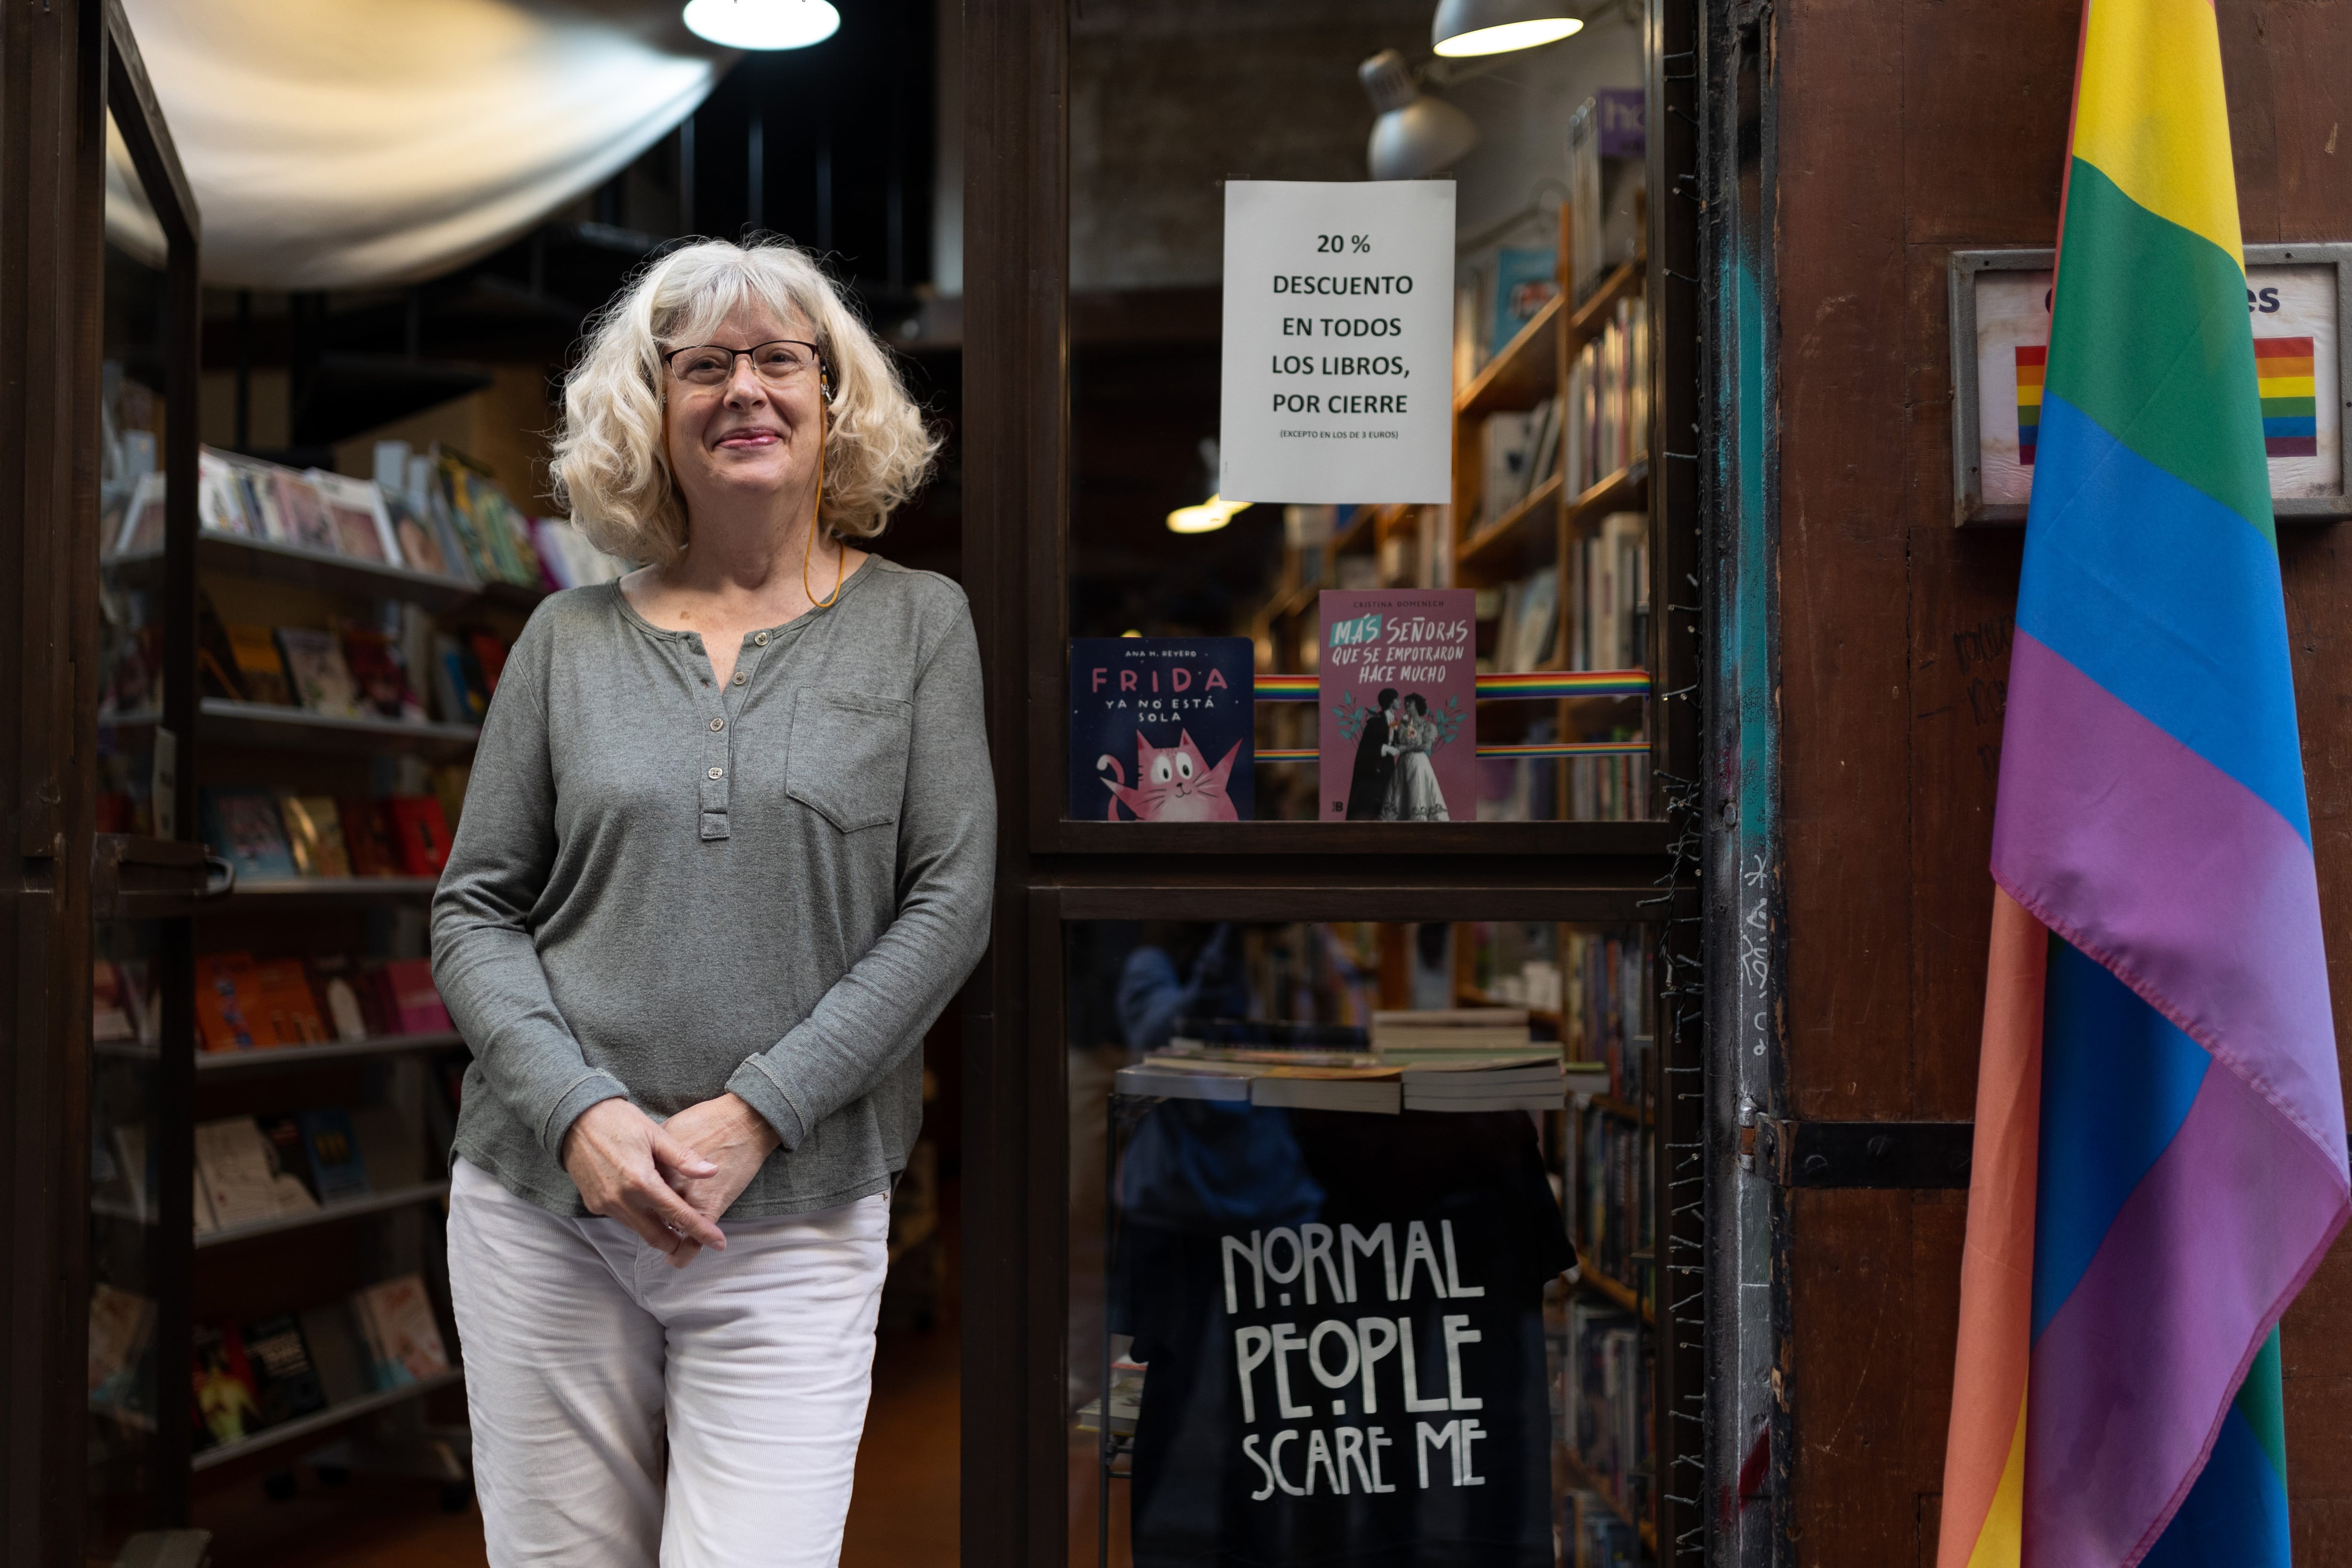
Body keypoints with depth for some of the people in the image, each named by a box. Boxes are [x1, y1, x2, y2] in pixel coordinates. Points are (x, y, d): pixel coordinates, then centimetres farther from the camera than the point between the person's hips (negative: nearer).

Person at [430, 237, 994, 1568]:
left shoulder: (918, 623, 3)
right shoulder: (570, 638, 8)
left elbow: (951, 903, -4)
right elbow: (473, 911, 6)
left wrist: (753, 1116, -12)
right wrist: (579, 1109, -11)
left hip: (793, 1216, -2)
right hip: (540, 1201, 2)